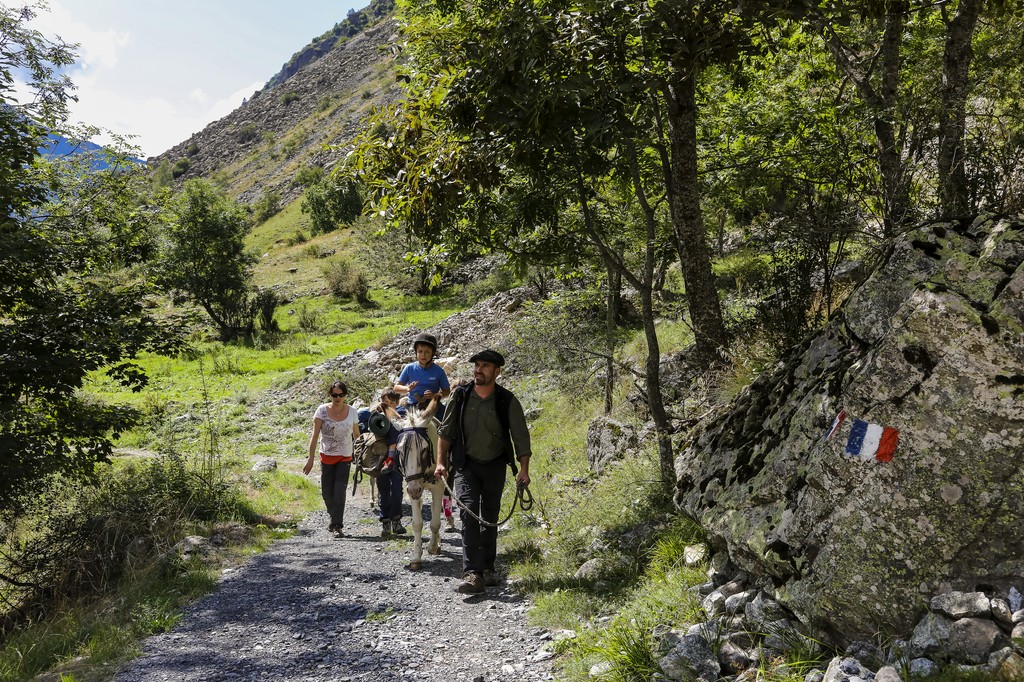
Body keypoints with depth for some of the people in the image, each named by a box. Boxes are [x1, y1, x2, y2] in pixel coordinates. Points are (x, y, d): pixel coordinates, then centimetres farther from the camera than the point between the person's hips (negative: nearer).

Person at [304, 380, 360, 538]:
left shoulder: (351, 412, -3)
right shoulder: (322, 410, -7)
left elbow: (356, 435, 8)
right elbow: (315, 435, -7)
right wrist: (310, 459, -10)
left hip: (345, 457, -1)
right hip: (326, 456, 1)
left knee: (339, 492, -9)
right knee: (326, 492, 8)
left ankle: (337, 526, -3)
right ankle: (335, 520, 31)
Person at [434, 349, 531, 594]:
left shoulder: (507, 401, -6)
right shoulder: (460, 396, -3)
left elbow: (521, 437, -3)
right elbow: (445, 431, 4)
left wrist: (524, 469, -10)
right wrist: (440, 461, -3)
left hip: (495, 466, 1)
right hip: (466, 464, -1)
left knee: (490, 518, 10)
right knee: (469, 512, -16)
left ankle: (487, 568, 27)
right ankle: (472, 573, -21)